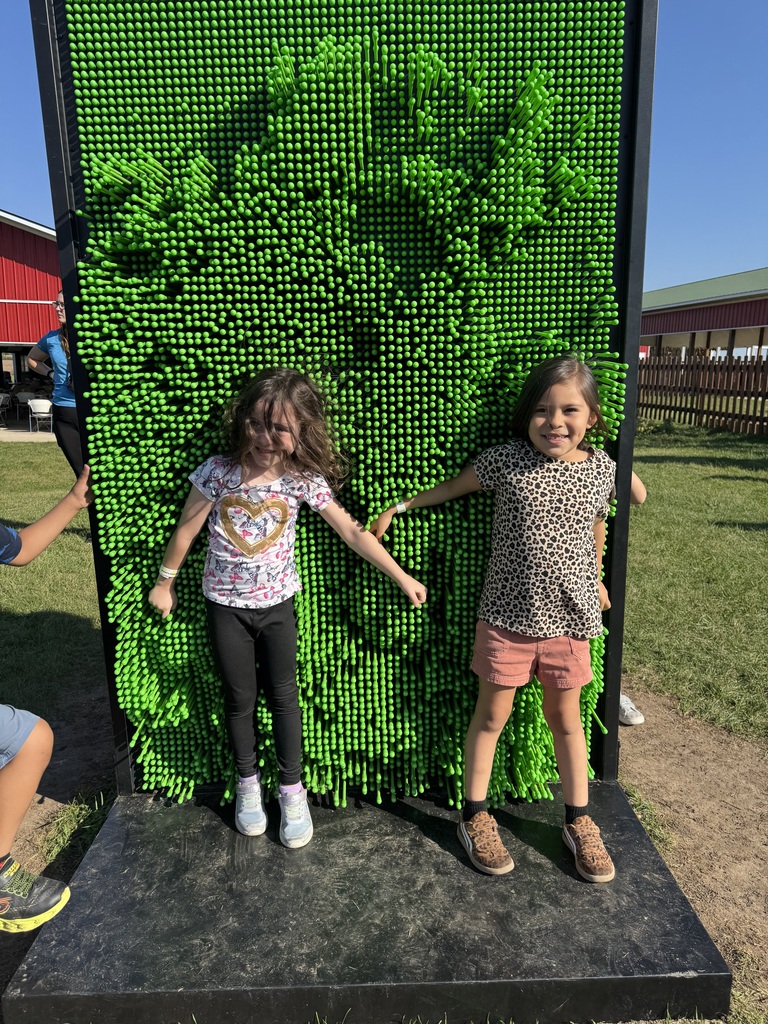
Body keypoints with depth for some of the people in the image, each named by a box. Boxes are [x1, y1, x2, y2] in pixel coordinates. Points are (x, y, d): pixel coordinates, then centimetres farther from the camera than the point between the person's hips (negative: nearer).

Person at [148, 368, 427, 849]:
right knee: (240, 698, 13)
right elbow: (187, 529, -3)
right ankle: (248, 784, 34)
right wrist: (165, 583, 7)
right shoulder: (218, 472, -16)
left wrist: (402, 577, -8)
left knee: (283, 696, 10)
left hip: (277, 603, 0)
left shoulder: (304, 480, -14)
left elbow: (353, 531, -9)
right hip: (226, 605, 0)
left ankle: (292, 790, 28)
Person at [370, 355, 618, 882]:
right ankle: (476, 818, 30)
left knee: (565, 719, 16)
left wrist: (596, 579, 25)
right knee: (492, 715, 12)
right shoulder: (506, 459, -11)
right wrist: (398, 506, 8)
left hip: (569, 617, 2)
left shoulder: (602, 468, -3)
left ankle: (579, 822, 35)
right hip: (507, 615, -2)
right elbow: (451, 487, 4)